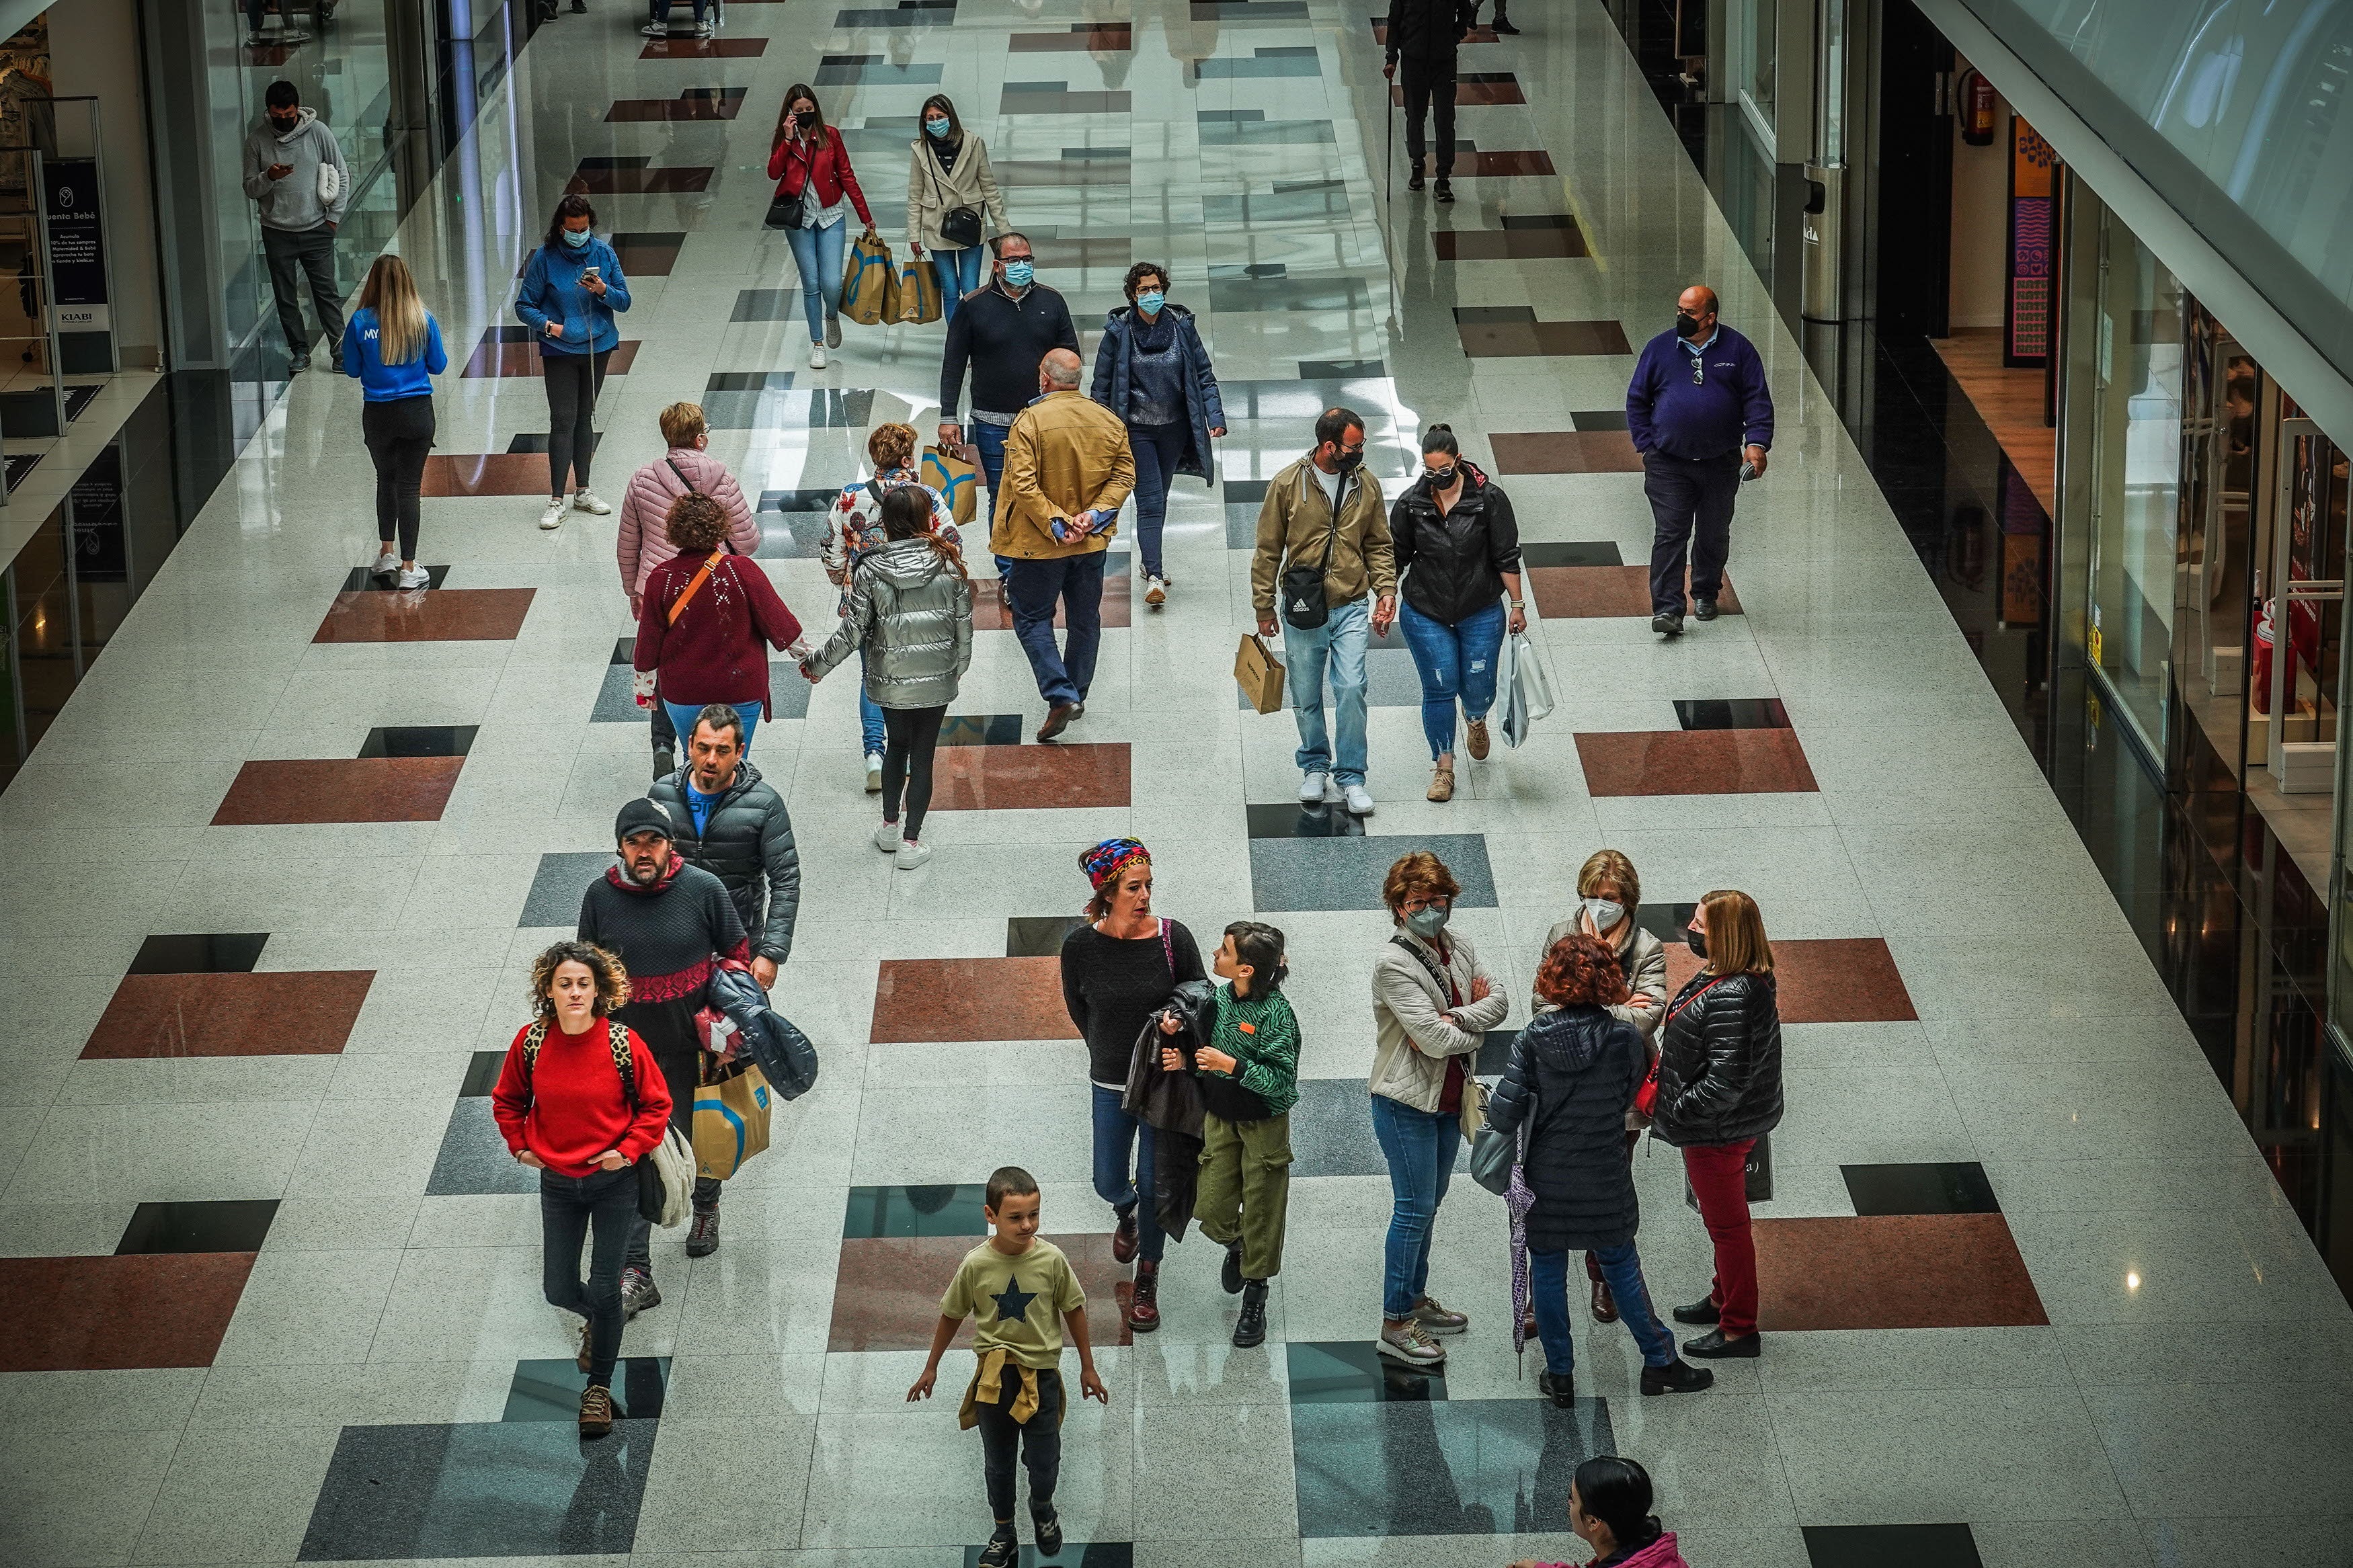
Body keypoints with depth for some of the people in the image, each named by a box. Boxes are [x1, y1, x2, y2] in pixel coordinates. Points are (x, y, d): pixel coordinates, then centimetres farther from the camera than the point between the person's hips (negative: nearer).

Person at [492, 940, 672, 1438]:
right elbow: (507, 1099, 7)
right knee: (559, 1292, 10)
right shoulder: (532, 1041, -11)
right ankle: (595, 1320, 47)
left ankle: (599, 1387, 21)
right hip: (557, 1183, 2)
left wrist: (629, 1150, -14)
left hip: (613, 1181, -2)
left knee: (604, 1289, 2)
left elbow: (656, 1104, -6)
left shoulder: (622, 1042, -17)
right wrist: (520, 1145, -2)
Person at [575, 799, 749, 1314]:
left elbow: (737, 952, -1)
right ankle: (635, 1275, -1)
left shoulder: (703, 889, -14)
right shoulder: (601, 897, -9)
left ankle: (706, 1204, 52)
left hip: (692, 1043, -1)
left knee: (697, 1138, 18)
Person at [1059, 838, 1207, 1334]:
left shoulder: (1173, 938, -17)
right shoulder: (1080, 946, -14)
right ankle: (1126, 1214, 53)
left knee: (1154, 1183, 5)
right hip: (1110, 1083, 1)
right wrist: (1107, 1053, 5)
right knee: (1109, 1182, 14)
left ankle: (1147, 1281, 26)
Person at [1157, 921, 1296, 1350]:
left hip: (1263, 1125, -5)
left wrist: (1232, 1065, -28)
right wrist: (1185, 1059, -9)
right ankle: (1235, 1246, 41)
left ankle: (1254, 1302, 20)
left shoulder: (1275, 1012, -22)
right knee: (1212, 1212, 7)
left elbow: (1283, 1080, -23)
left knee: (1260, 1214, 5)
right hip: (1220, 1118, 5)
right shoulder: (1219, 999, -3)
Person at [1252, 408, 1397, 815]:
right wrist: (1264, 608, 2)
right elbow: (1269, 551, 0)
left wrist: (1386, 591, -2)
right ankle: (1315, 767, 30)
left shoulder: (1367, 486, 1)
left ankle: (1350, 775, 3)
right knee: (1307, 698, 9)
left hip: (1351, 607, 1)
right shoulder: (1288, 484, -7)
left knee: (1352, 690, -10)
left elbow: (1379, 547, 11)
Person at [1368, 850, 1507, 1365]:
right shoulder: (1394, 964, -21)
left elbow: (1499, 1001, -7)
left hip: (1448, 1100, 8)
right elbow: (1433, 1039, -26)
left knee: (1429, 1204, 19)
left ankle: (1415, 1298, 34)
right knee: (1414, 1208, -4)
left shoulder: (1459, 950, 4)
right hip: (1407, 1104, -8)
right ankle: (1395, 1324, 4)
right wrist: (1475, 1029, -9)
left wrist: (1451, 1019, -21)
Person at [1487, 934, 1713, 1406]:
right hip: (1606, 1181, 1)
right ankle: (1660, 1361, 27)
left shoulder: (1531, 1042, -16)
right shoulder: (1627, 1039, -14)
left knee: (1547, 1273, 13)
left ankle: (1560, 1376, 22)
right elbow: (1631, 1097, 0)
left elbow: (1504, 1114, -16)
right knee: (1621, 1266, 17)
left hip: (1546, 1180, -1)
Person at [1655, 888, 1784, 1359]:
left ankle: (1739, 1329, 21)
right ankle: (1724, 1300, 46)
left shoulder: (1733, 999, -33)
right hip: (1725, 1125, 10)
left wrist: (1678, 1110, -23)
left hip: (1719, 1131, -10)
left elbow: (1727, 1081, -32)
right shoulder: (1721, 976, -2)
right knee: (1723, 1219, 27)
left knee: (1727, 1224, 6)